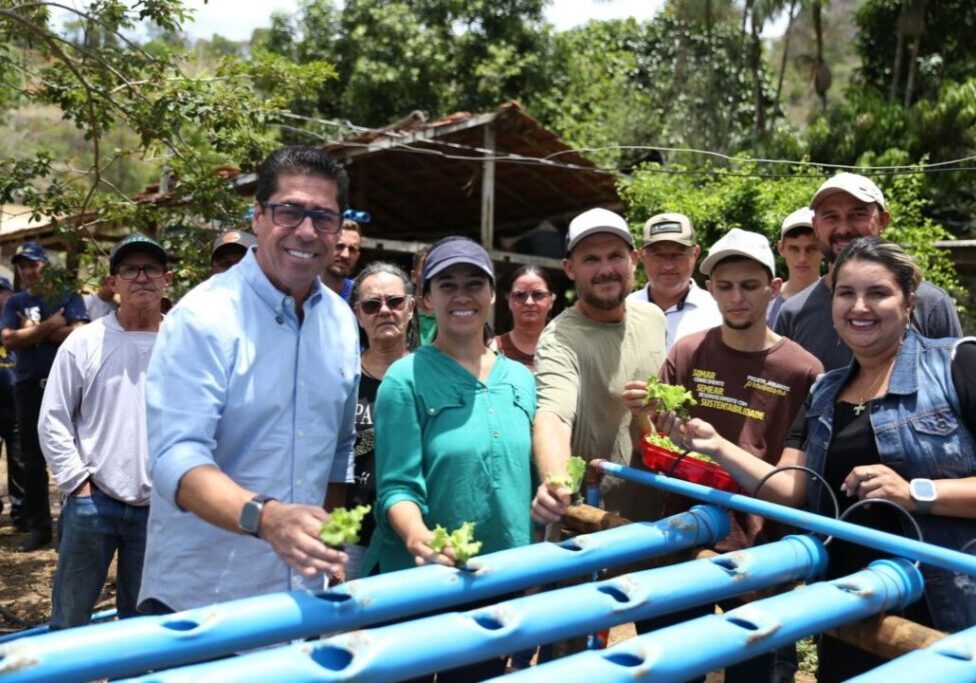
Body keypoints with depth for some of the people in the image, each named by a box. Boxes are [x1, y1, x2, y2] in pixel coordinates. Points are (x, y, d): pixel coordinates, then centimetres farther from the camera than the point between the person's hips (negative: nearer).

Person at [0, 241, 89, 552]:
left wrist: (33, 332, -9)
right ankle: (38, 527, 17)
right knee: (32, 461, 8)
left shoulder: (68, 296, 2)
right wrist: (51, 325, -11)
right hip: (29, 386, 4)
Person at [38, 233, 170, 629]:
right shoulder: (85, 343, -1)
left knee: (143, 622, 17)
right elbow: (53, 420, 2)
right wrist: (77, 483, -4)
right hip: (91, 504, 0)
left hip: (160, 507, 1)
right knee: (70, 616, 10)